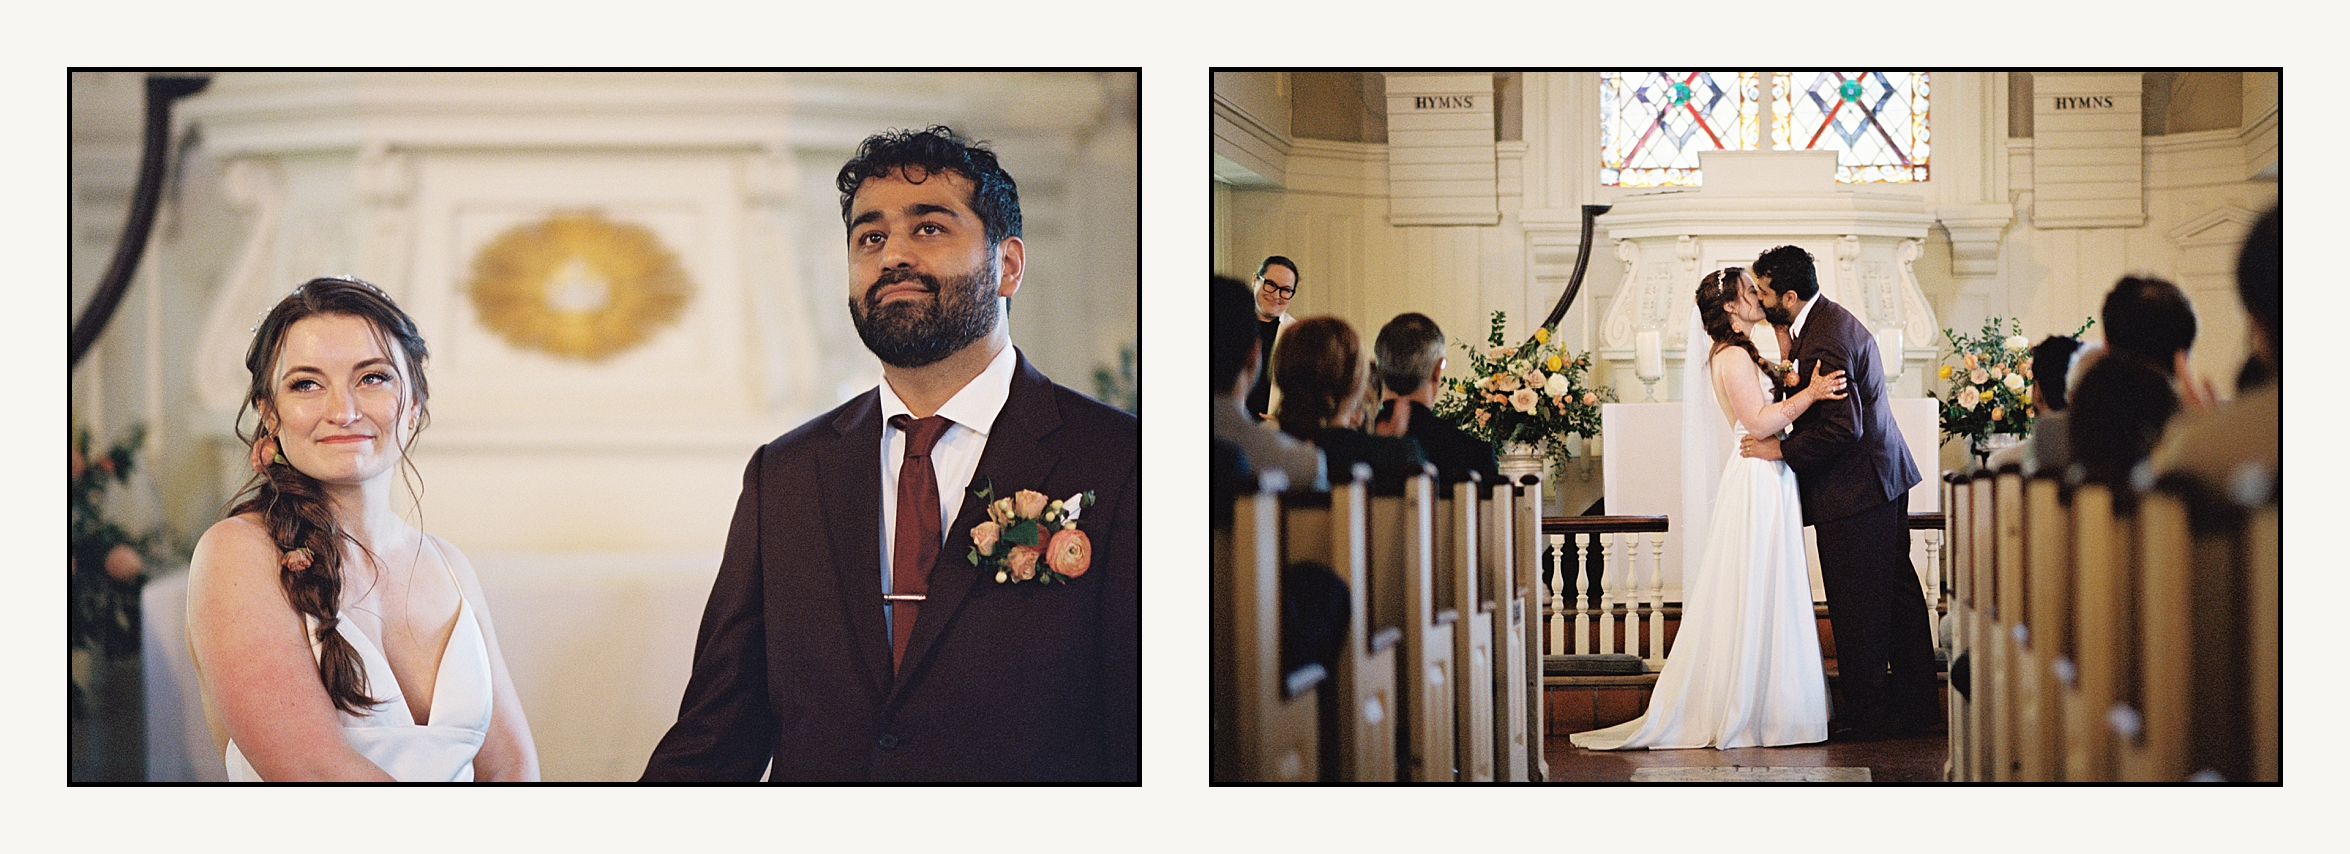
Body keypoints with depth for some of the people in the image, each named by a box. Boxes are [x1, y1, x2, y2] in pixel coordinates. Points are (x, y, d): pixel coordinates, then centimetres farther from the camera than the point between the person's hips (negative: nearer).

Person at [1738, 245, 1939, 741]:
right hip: (1885, 477, 11)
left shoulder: (1824, 342, -23)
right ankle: (1916, 704, 23)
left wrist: (1781, 449, -17)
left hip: (1854, 490, -11)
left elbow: (1843, 426, -25)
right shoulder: (1829, 319, 11)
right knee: (1896, 591, 15)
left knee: (1856, 606, -1)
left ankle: (1864, 713, 7)